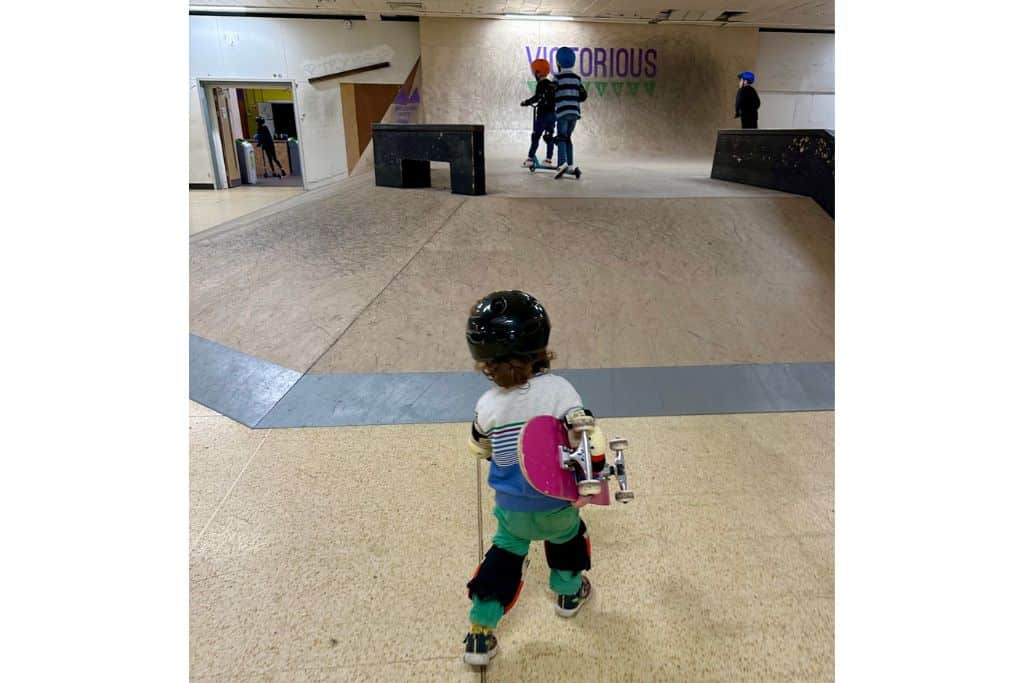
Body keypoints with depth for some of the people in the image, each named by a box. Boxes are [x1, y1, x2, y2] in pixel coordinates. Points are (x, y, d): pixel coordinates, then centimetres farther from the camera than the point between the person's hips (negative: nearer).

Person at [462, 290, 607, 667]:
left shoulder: (488, 405, -16)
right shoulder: (558, 389, -24)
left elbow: (480, 448, 3)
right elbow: (590, 439, -29)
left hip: (510, 506, 1)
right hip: (556, 504, -1)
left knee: (503, 556, 23)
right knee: (566, 537, 30)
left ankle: (480, 630, 25)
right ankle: (568, 593, 52)